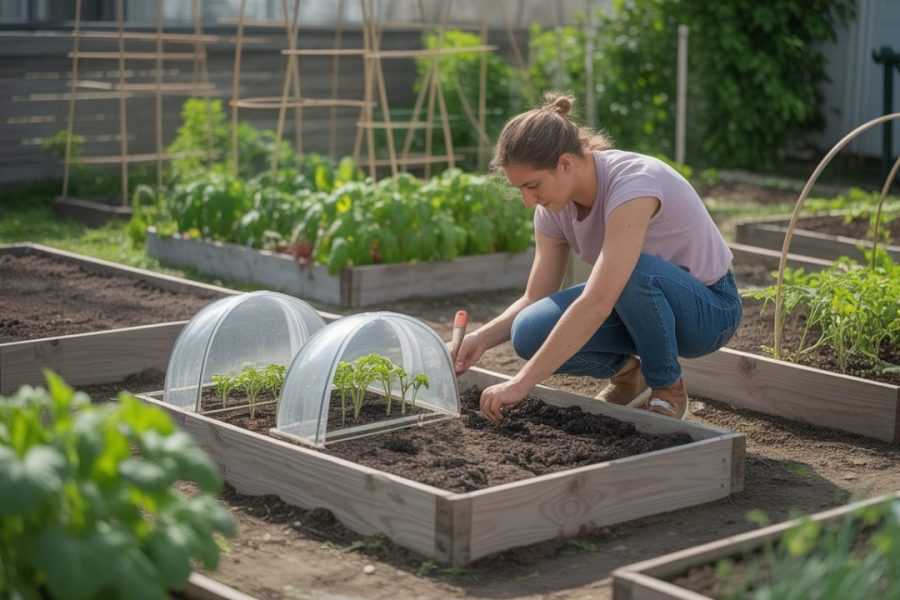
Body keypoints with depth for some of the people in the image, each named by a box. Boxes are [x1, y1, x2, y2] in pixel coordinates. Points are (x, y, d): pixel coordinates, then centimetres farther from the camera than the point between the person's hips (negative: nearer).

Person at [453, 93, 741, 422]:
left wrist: (521, 383, -44)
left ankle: (669, 389, -12)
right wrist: (481, 338, -22)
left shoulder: (633, 183, -33)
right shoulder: (554, 206, -9)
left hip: (708, 308, -6)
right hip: (642, 302, 6)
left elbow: (596, 305, -42)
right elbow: (535, 299, -2)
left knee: (632, 270, -40)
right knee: (531, 334, -22)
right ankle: (626, 373, 8)